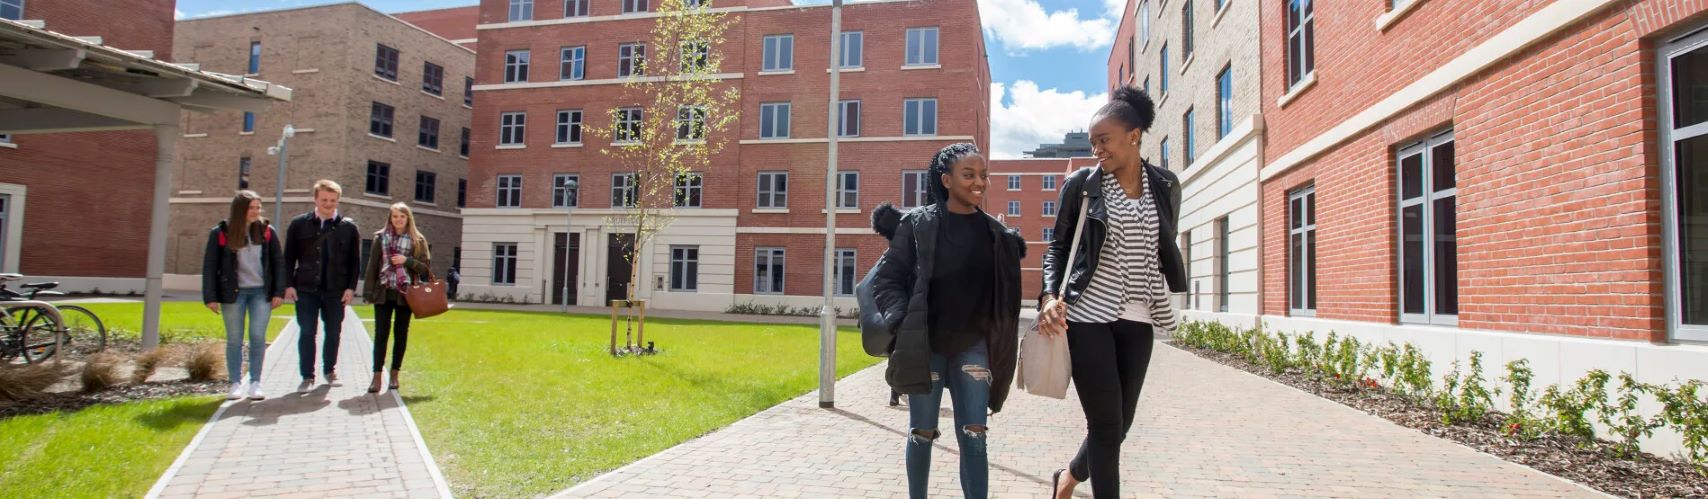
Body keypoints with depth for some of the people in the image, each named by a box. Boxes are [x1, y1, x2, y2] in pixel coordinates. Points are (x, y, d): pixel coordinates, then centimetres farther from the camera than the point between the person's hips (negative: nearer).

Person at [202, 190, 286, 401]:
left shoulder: (266, 231, 2)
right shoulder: (220, 233, -2)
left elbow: (278, 262, 3)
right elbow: (209, 266, -1)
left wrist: (279, 292, -3)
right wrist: (210, 297, -6)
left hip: (261, 292, 1)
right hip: (233, 293, -1)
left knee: (258, 337, -2)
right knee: (234, 339, 5)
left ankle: (255, 383, 6)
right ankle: (236, 384, 12)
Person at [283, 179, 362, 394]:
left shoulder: (348, 227, 2)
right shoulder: (299, 224, 3)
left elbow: (355, 260, 3)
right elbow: (289, 257, 5)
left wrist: (351, 287, -4)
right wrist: (289, 284, -3)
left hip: (336, 290, 0)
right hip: (306, 288, 0)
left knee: (333, 332, 9)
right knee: (307, 332, 0)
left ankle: (330, 370, 25)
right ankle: (307, 376, 8)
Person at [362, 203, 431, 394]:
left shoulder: (417, 240, 3)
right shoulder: (381, 237, 5)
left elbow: (425, 267, 1)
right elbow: (372, 265, 3)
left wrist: (407, 260, -15)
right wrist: (369, 290, -2)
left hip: (405, 294, 0)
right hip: (383, 292, 0)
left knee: (401, 334, 6)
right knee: (381, 333, -3)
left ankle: (394, 374, 16)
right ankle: (377, 376, -2)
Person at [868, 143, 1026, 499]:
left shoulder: (995, 234, 3)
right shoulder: (918, 224, -7)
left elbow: (1001, 294, 12)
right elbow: (887, 278, -4)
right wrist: (903, 320, -16)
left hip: (973, 346, 2)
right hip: (924, 344, -2)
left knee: (974, 437, 1)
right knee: (922, 434, 9)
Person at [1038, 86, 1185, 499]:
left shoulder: (1165, 186, 5)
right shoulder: (1081, 183, -2)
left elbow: (1167, 250, 15)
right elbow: (1058, 245, 2)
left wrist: (1180, 296, 14)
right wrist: (1050, 296, -13)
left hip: (1137, 321, 4)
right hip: (1088, 316, -4)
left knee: (1121, 423, 11)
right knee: (1107, 424, -3)